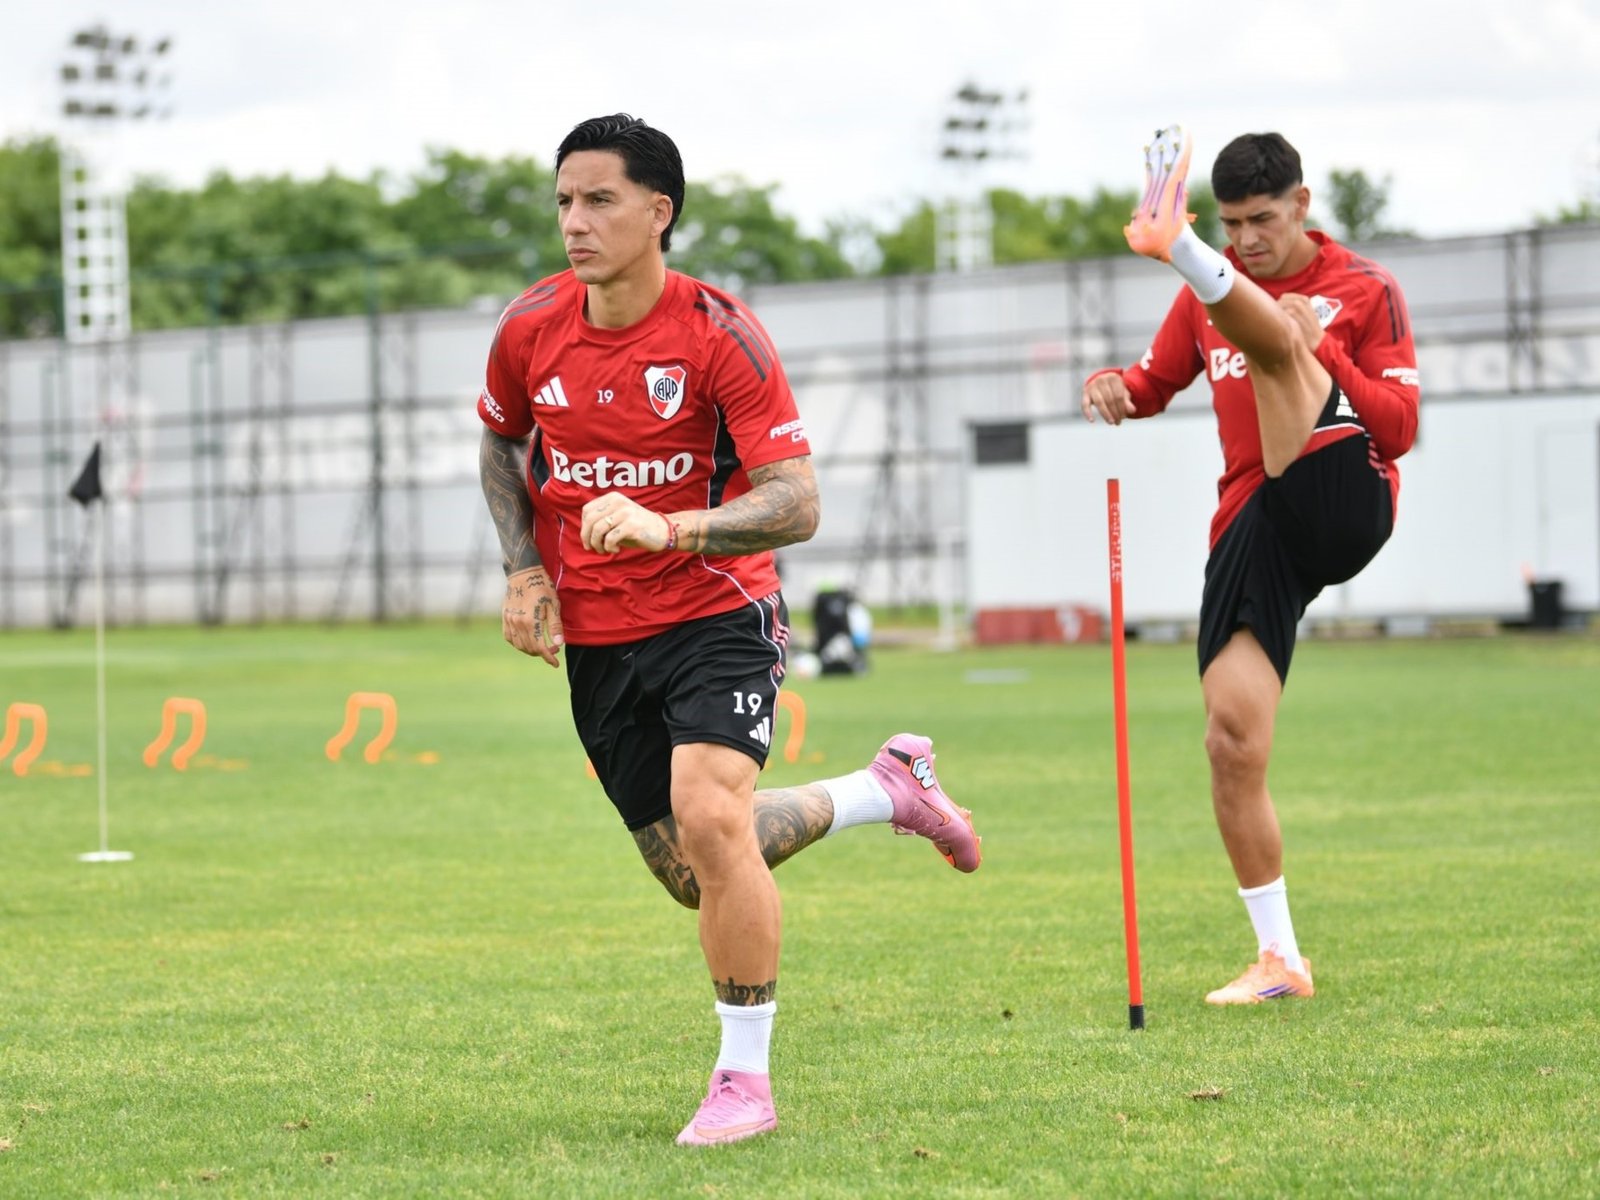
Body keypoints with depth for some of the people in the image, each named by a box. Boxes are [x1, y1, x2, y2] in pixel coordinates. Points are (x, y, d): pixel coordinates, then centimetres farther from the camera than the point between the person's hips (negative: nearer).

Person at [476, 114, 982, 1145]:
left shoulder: (718, 332, -17)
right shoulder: (531, 329, -3)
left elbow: (797, 502, -22)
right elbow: (501, 444, 18)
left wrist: (671, 529, -37)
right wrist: (525, 568, 4)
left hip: (715, 611, -5)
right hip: (595, 637, 5)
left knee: (710, 819, -27)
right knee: (688, 873, 10)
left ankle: (745, 1079, -11)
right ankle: (887, 789, 36)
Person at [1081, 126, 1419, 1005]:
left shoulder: (1365, 291, 4)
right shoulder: (1211, 292, 17)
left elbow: (1398, 429, -4)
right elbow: (1153, 384, 26)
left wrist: (1320, 349, -17)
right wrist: (1114, 388, 2)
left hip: (1340, 502, -5)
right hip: (1252, 527, 5)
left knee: (1271, 335, -24)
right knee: (1232, 739, -6)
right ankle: (1278, 958, 3)